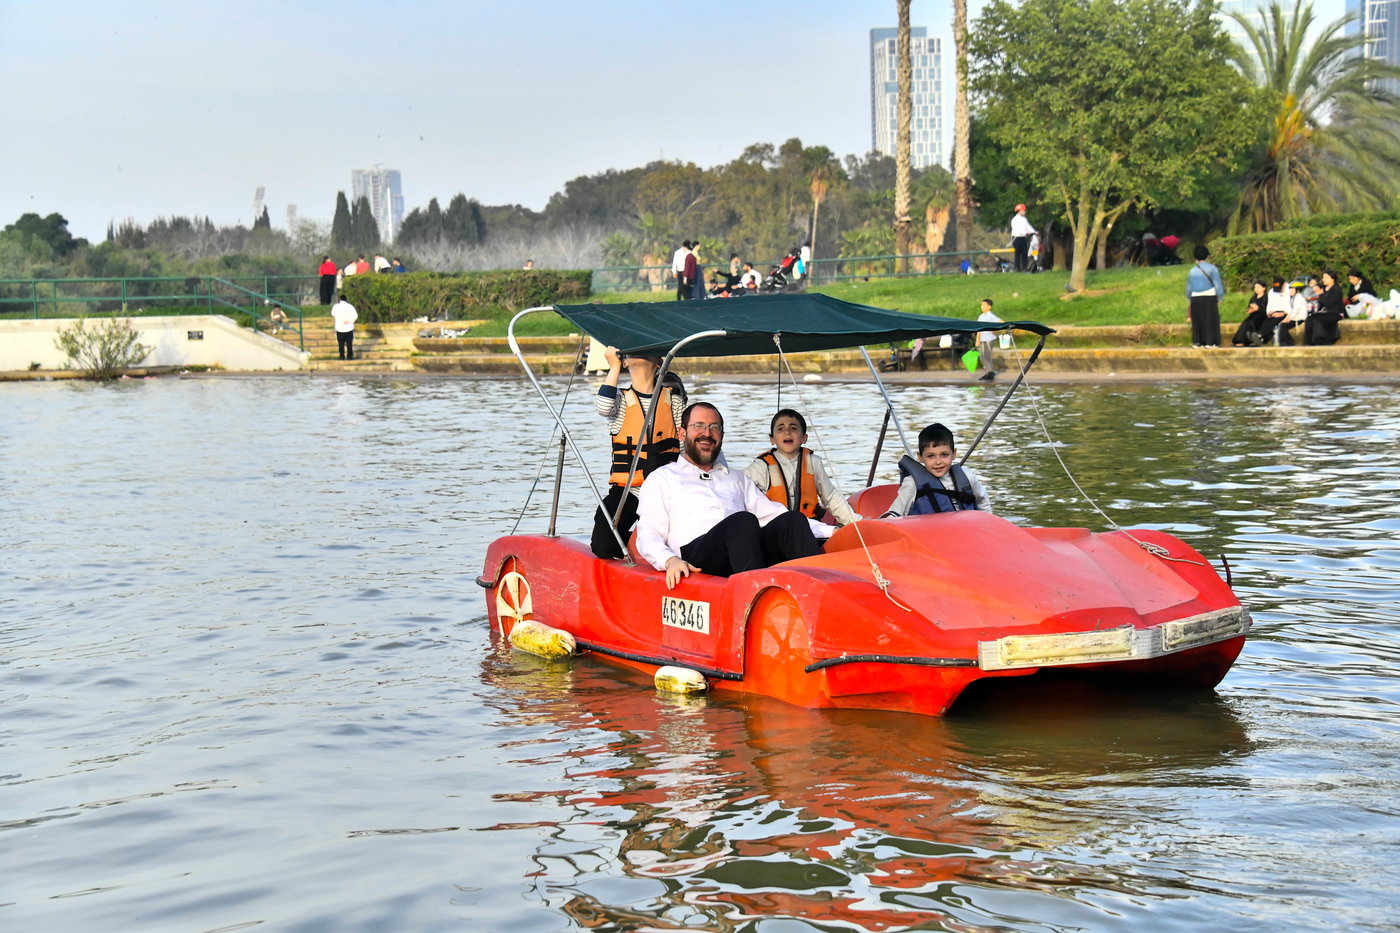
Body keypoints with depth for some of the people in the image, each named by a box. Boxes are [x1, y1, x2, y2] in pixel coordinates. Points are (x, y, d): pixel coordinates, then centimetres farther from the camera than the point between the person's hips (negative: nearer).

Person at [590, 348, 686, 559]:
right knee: (603, 546, -21)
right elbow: (603, 408, -16)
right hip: (626, 489, 0)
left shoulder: (673, 399, 11)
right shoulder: (621, 399, 10)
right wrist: (614, 367, -7)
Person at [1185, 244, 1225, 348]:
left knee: (1197, 321, 9)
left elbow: (1188, 288, 13)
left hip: (1195, 299, 3)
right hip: (1209, 297, -3)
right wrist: (1220, 297, 2)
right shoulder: (1212, 268, -3)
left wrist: (1189, 300, 25)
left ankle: (1197, 341, 5)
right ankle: (1210, 342, -3)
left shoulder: (1192, 271, 8)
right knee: (1210, 320, 1)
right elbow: (1218, 284, -6)